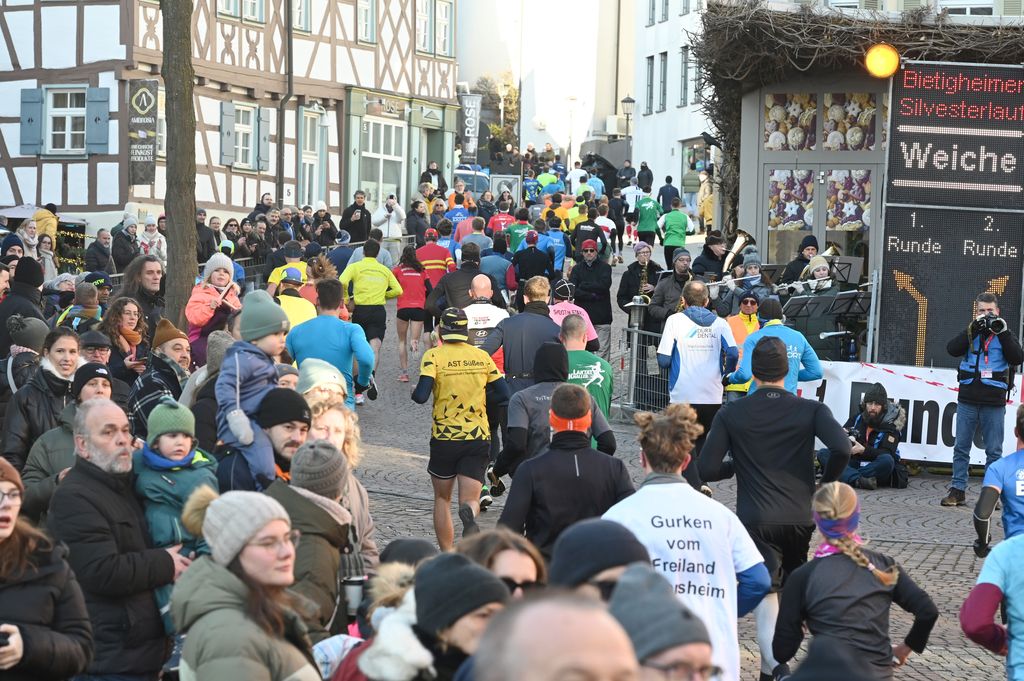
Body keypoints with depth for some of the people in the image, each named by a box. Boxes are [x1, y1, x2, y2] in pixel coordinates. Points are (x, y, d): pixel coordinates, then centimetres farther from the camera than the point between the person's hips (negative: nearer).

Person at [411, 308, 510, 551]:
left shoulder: (434, 356, -6)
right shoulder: (482, 356, 4)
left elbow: (421, 396, -16)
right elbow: (503, 394, 5)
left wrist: (415, 393, 6)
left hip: (444, 437, -1)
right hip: (478, 438, 1)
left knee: (442, 499, 16)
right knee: (470, 499, 0)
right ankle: (469, 514, -36)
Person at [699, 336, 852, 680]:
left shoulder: (731, 414, 1)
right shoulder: (810, 410, 1)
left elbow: (706, 469, -4)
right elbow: (841, 448, -15)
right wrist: (825, 484, 3)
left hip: (755, 520, -2)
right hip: (800, 518, 2)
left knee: (766, 599, -6)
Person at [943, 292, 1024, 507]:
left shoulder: (1005, 335, 7)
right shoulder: (970, 333, 11)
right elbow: (952, 349, -6)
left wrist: (1003, 332, -12)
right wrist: (973, 329, -13)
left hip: (994, 403, -1)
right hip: (967, 400, 1)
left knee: (994, 451, 2)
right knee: (961, 447, 3)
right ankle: (957, 490, 7)